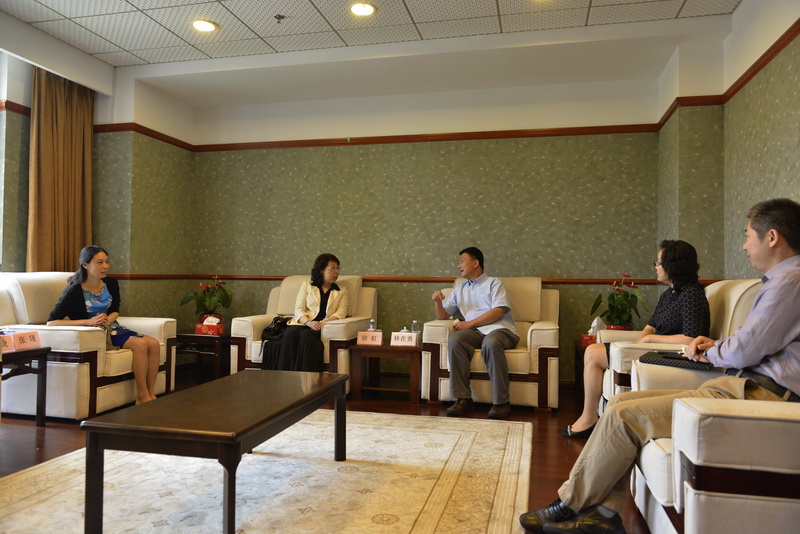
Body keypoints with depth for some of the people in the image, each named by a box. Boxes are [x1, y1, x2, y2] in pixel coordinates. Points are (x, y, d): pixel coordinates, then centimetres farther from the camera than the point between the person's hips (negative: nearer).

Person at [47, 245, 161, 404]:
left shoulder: (111, 283, 3)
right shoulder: (75, 291, -14)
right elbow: (51, 322, -19)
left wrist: (106, 320, -10)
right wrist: (89, 322, -27)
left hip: (112, 328, 6)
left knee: (154, 343, -18)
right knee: (140, 343, -28)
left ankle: (151, 394, -12)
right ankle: (142, 396, -19)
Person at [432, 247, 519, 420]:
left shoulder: (494, 284, 12)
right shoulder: (459, 290, 27)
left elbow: (498, 312, -5)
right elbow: (442, 315, 23)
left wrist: (469, 324, -11)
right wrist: (438, 302, 0)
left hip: (499, 329, -3)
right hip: (476, 332, 4)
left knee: (491, 343, -39)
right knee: (454, 340, -30)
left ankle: (501, 402, -29)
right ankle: (463, 399, -26)